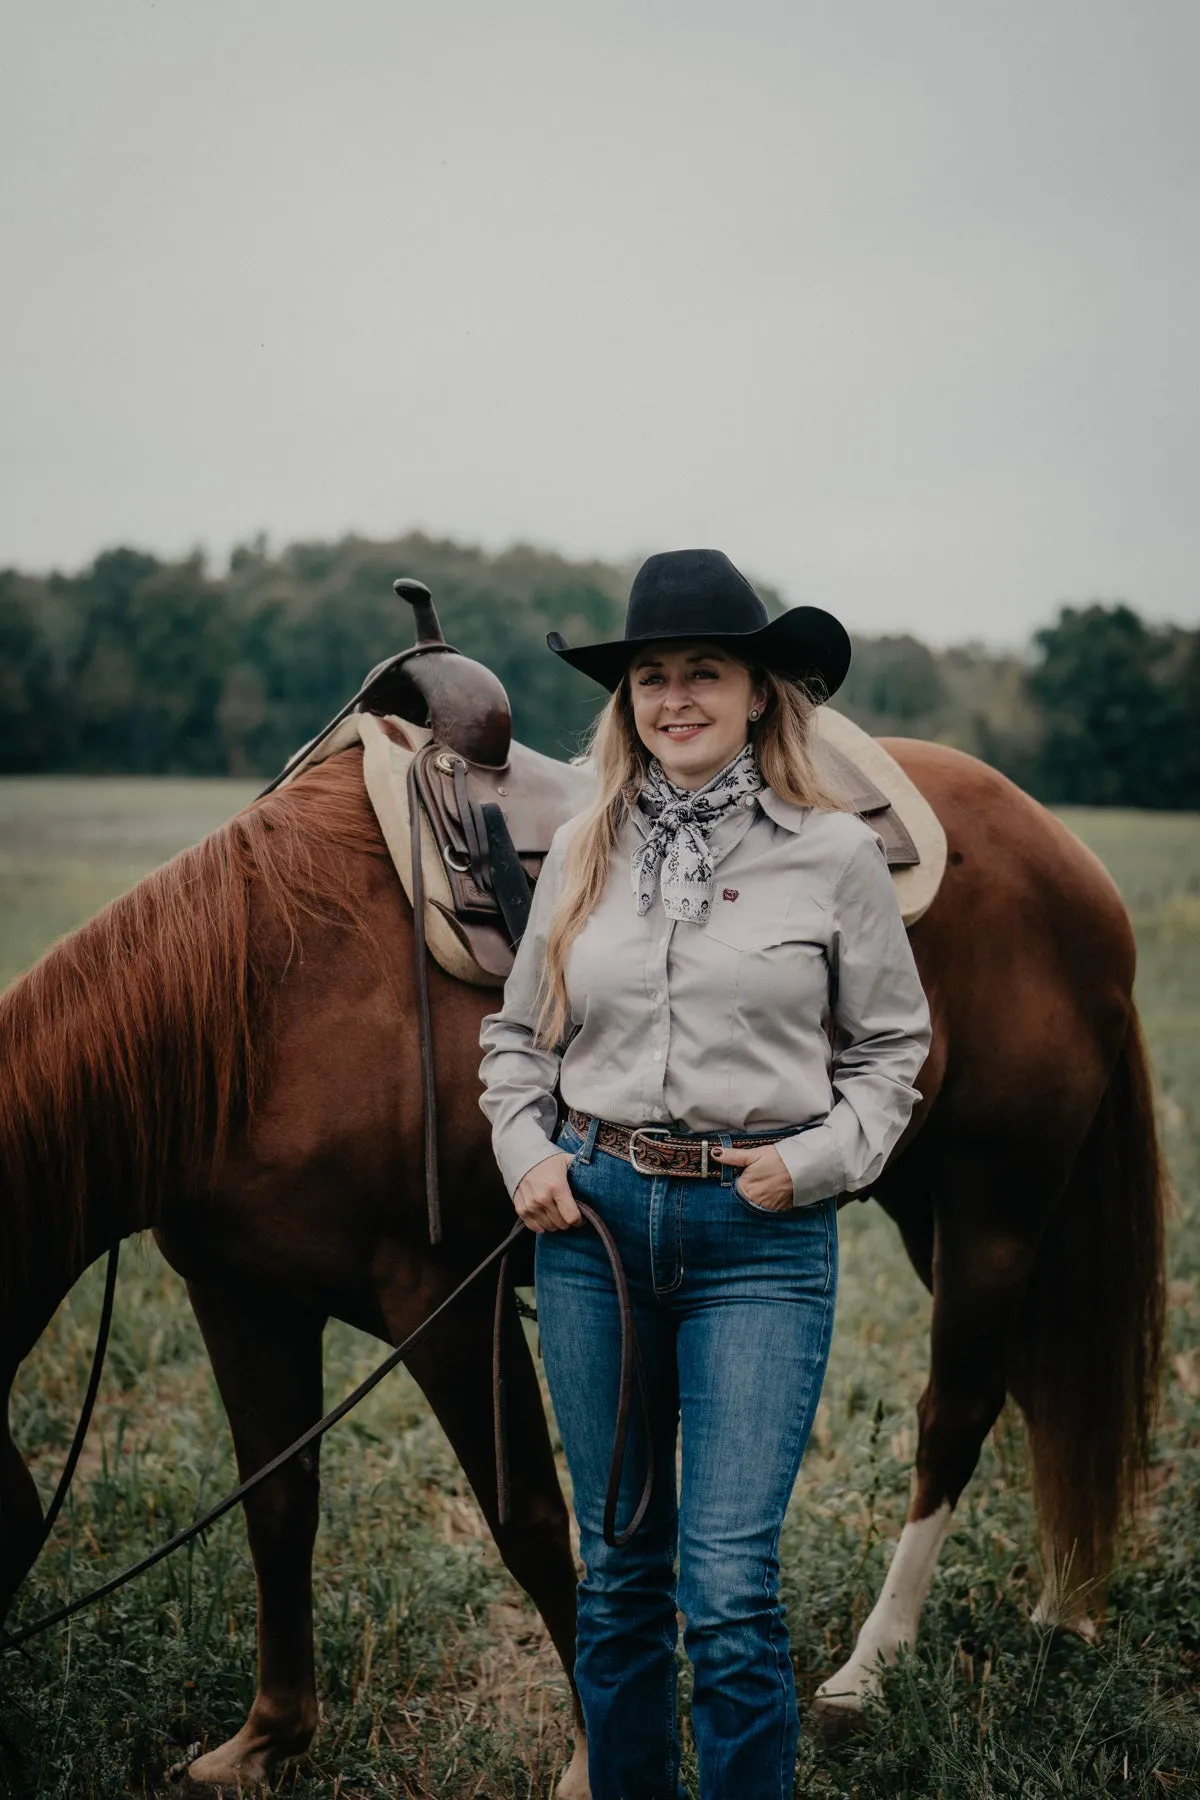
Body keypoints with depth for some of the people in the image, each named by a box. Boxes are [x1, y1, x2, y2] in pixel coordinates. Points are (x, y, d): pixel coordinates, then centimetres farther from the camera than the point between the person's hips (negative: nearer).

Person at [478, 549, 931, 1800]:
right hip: (592, 1218, 3)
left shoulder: (834, 855, -2)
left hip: (761, 1233, -3)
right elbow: (516, 1032, 15)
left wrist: (817, 1158, -9)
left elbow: (892, 1043, 5)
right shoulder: (582, 852, 5)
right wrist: (525, 1154, 0)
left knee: (728, 1589, -8)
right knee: (616, 1573, 14)